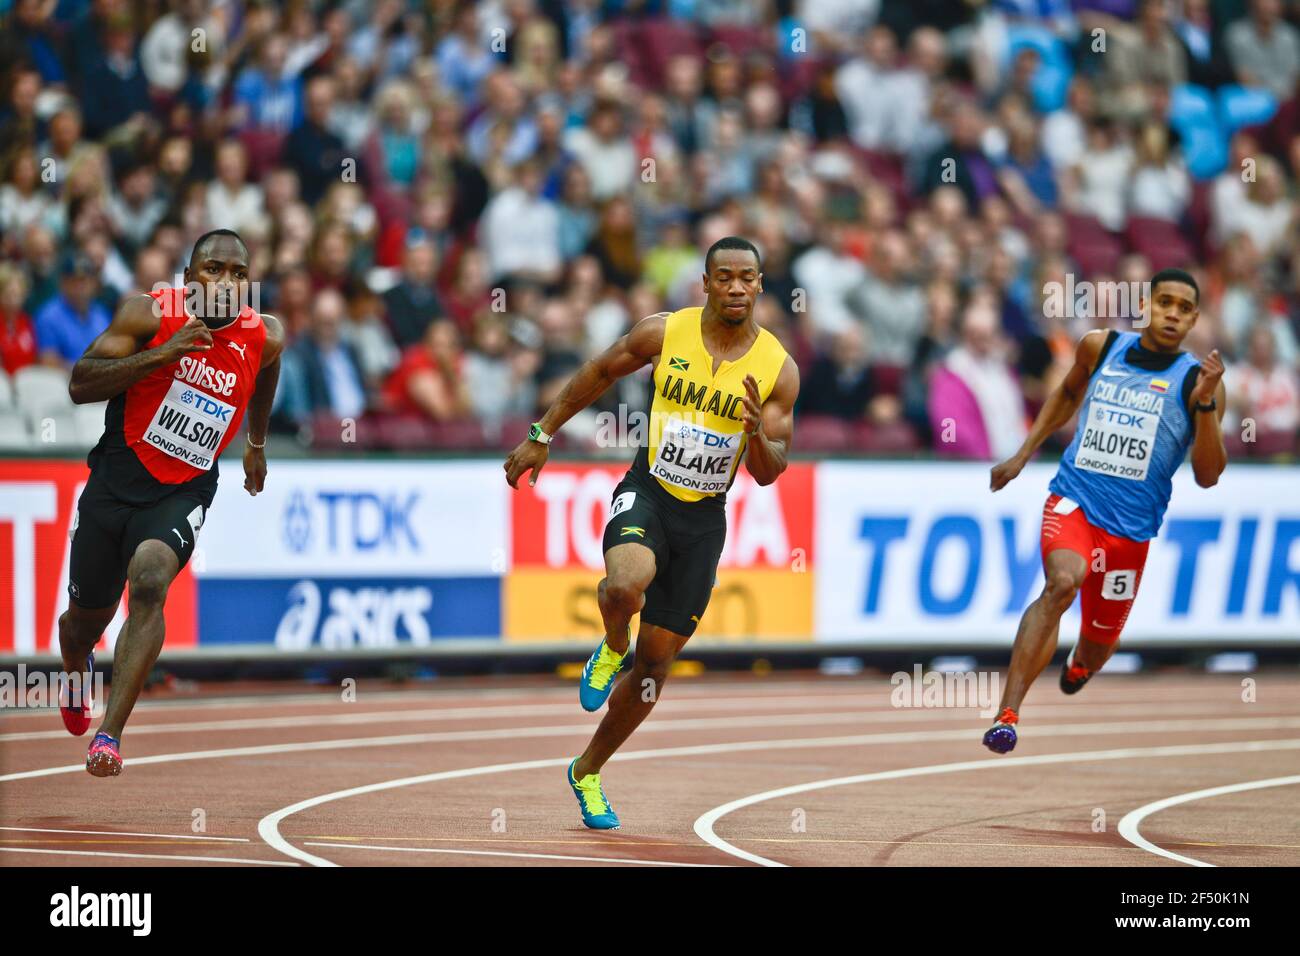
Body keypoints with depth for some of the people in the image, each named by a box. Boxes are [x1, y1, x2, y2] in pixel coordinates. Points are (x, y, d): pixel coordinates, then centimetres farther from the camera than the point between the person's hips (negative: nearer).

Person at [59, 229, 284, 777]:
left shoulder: (264, 339, -4)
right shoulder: (151, 315, -13)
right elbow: (80, 386, -19)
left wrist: (256, 443, 34)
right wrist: (161, 354, -27)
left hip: (184, 491, 0)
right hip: (116, 479, 0)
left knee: (150, 582, -28)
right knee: (87, 616, 13)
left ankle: (109, 735, -31)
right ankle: (77, 670, 52)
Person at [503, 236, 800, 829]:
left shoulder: (778, 369, -7)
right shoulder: (664, 333, -8)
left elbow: (769, 473, -3)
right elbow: (598, 375, 9)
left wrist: (757, 434, -25)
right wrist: (542, 436, 11)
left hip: (704, 518, 2)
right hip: (646, 494, -2)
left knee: (655, 663, 8)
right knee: (626, 585, -37)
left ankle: (588, 772, 28)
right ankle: (612, 647, -1)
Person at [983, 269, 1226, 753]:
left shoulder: (1195, 379, -3)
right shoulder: (1100, 347, 4)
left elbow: (1207, 476, -8)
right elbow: (1068, 394, 26)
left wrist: (1205, 404, -20)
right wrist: (1023, 454, 21)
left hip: (1131, 526, 1)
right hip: (1073, 500, -1)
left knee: (1098, 646, 13)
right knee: (1063, 581, -32)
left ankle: (1076, 669, 55)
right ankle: (1007, 714, -38)